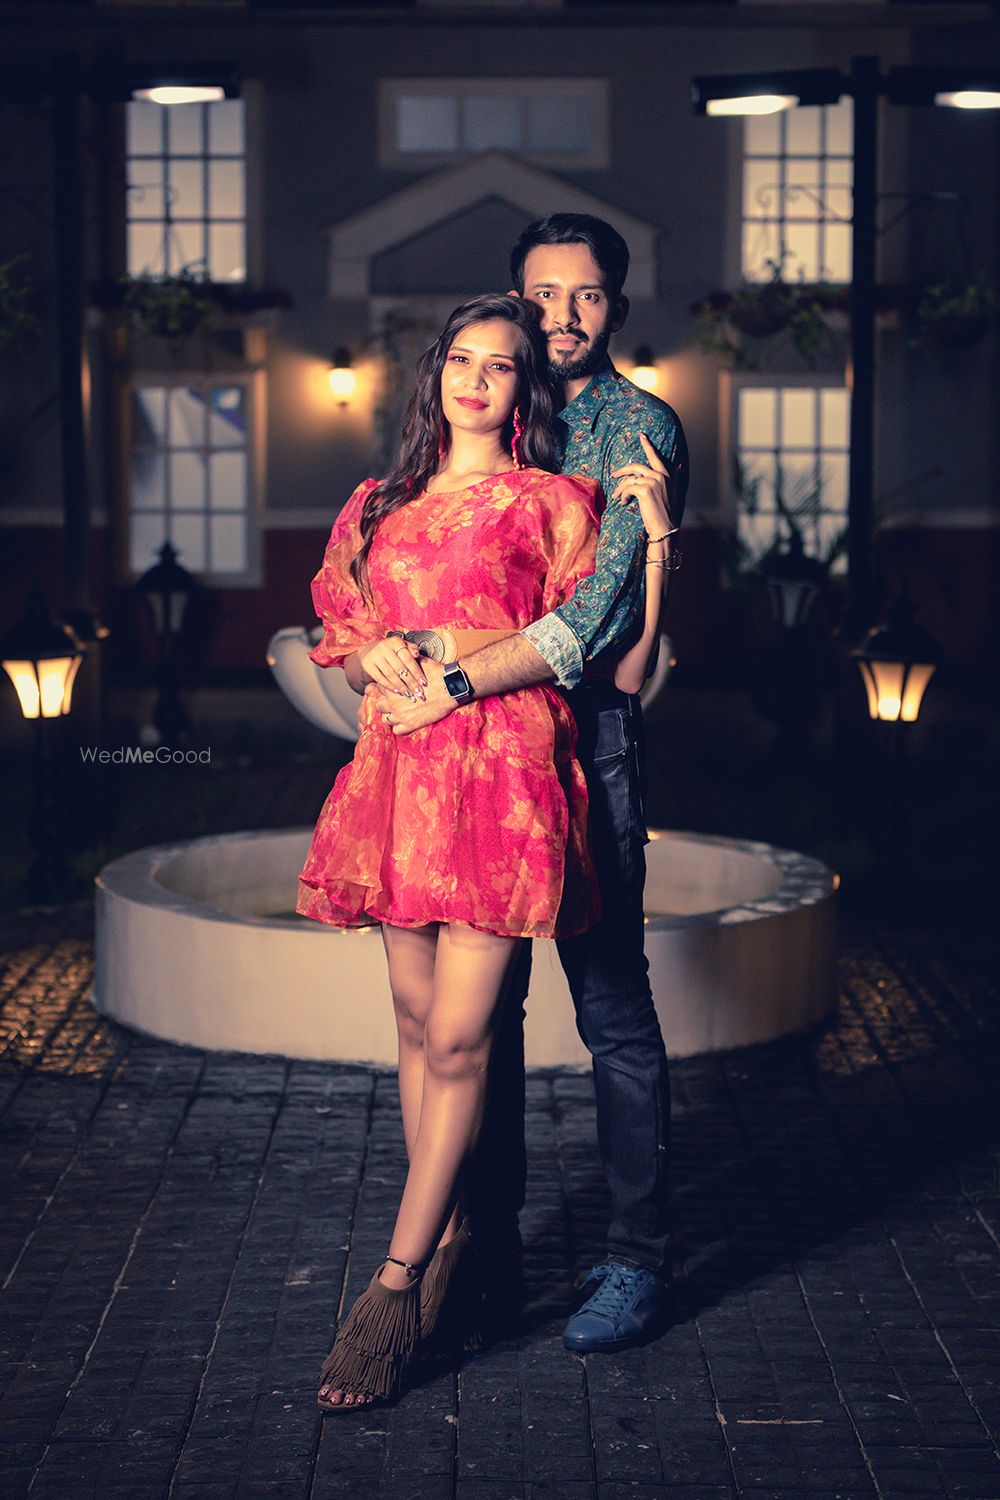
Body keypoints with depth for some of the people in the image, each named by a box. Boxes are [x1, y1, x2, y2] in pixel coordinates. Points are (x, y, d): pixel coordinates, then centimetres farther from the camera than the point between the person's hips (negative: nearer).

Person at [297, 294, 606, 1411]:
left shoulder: (552, 503, 6)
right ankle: (449, 1252, 17)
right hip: (401, 773, 5)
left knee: (457, 1039, -9)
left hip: (505, 774, -5)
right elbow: (342, 646, 20)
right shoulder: (377, 508, 19)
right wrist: (378, 654, -1)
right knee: (419, 1027, 7)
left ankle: (396, 1285, -7)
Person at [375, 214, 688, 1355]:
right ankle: (488, 1231, 22)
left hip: (585, 738, -6)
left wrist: (453, 684, -20)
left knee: (613, 1007, -2)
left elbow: (601, 612, -15)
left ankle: (640, 1259, 6)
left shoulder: (642, 429, -3)